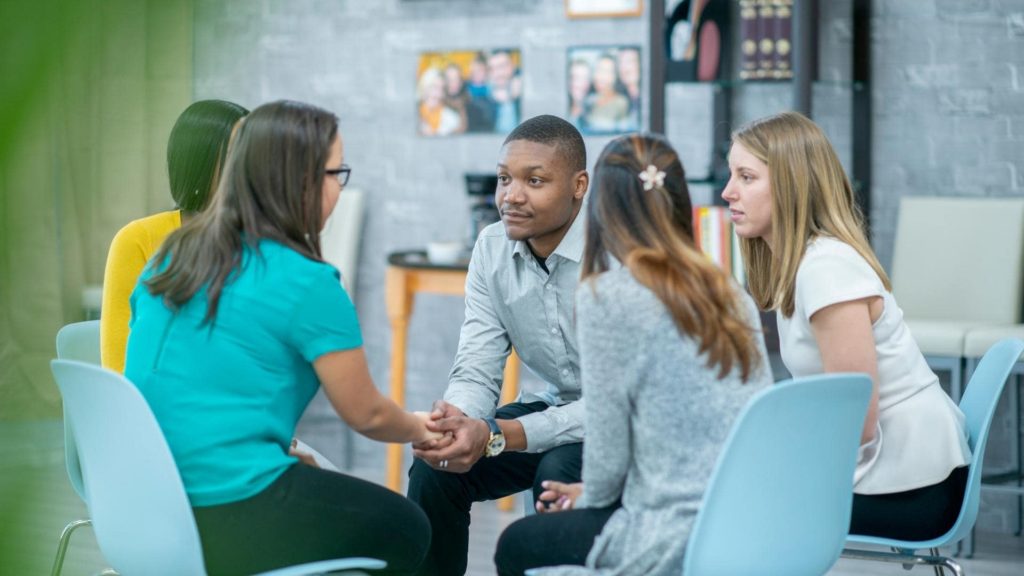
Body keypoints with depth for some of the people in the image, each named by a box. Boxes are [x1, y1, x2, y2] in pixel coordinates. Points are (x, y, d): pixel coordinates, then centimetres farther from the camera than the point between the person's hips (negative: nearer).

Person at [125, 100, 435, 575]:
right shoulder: (307, 283, -11)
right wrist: (419, 429, 21)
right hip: (230, 518, -7)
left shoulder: (172, 257, 9)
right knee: (405, 528, 15)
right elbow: (365, 414, -1)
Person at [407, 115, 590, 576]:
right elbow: (476, 372, -4)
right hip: (556, 405, 6)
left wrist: (496, 435, -35)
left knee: (560, 474, -34)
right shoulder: (492, 248, -3)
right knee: (435, 466, -14)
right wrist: (451, 420, -30)